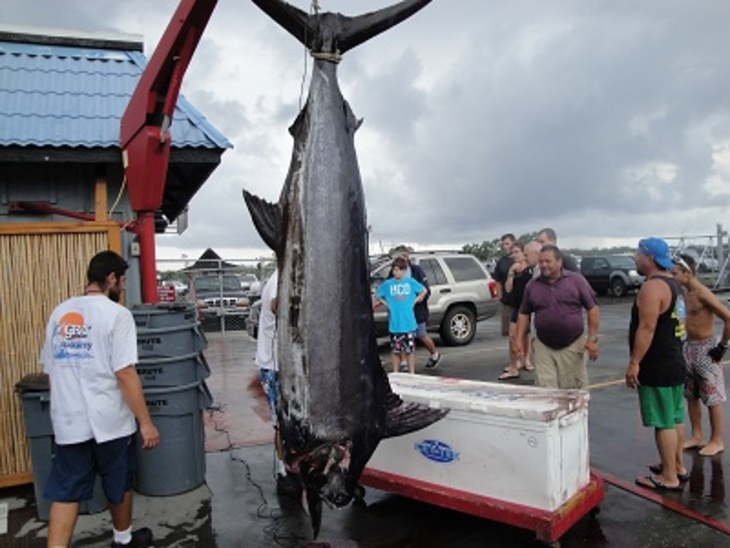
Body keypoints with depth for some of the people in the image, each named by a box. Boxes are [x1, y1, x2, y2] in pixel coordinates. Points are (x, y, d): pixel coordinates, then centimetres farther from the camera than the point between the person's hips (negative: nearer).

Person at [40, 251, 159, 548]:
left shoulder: (59, 313, 7)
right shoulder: (116, 314, -14)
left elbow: (51, 371, 13)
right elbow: (125, 374, -19)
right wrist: (145, 422, -14)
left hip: (69, 422, 5)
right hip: (110, 421, -5)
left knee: (64, 493, 10)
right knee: (119, 486, 17)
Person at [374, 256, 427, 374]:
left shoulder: (410, 282, -1)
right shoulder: (388, 283, 0)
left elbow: (424, 290, 12)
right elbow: (377, 295, 12)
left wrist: (415, 301, 3)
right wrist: (385, 303, 1)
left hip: (409, 323, 0)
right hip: (394, 324, 0)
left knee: (410, 349, 6)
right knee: (396, 350, 10)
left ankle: (412, 373, 18)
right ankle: (395, 373, 23)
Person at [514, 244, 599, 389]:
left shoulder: (576, 280, -3)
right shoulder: (532, 285, 5)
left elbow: (592, 309, -2)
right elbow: (524, 314, 10)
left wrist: (592, 339, -7)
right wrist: (519, 340, 3)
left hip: (573, 346, -1)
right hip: (544, 347, 2)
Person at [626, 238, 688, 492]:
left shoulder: (652, 287, -20)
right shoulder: (674, 283, 12)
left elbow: (647, 328, -25)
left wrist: (634, 362, -21)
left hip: (657, 367, -10)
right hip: (674, 361, 10)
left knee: (663, 423, -2)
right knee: (675, 418, 18)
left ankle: (669, 477, 6)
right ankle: (677, 466, 30)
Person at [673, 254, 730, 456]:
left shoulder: (702, 294, -20)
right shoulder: (685, 292, 5)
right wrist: (686, 344, 12)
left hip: (705, 350, -8)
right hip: (689, 348, 8)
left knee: (712, 399, 4)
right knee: (691, 396, 15)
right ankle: (697, 436, 27)